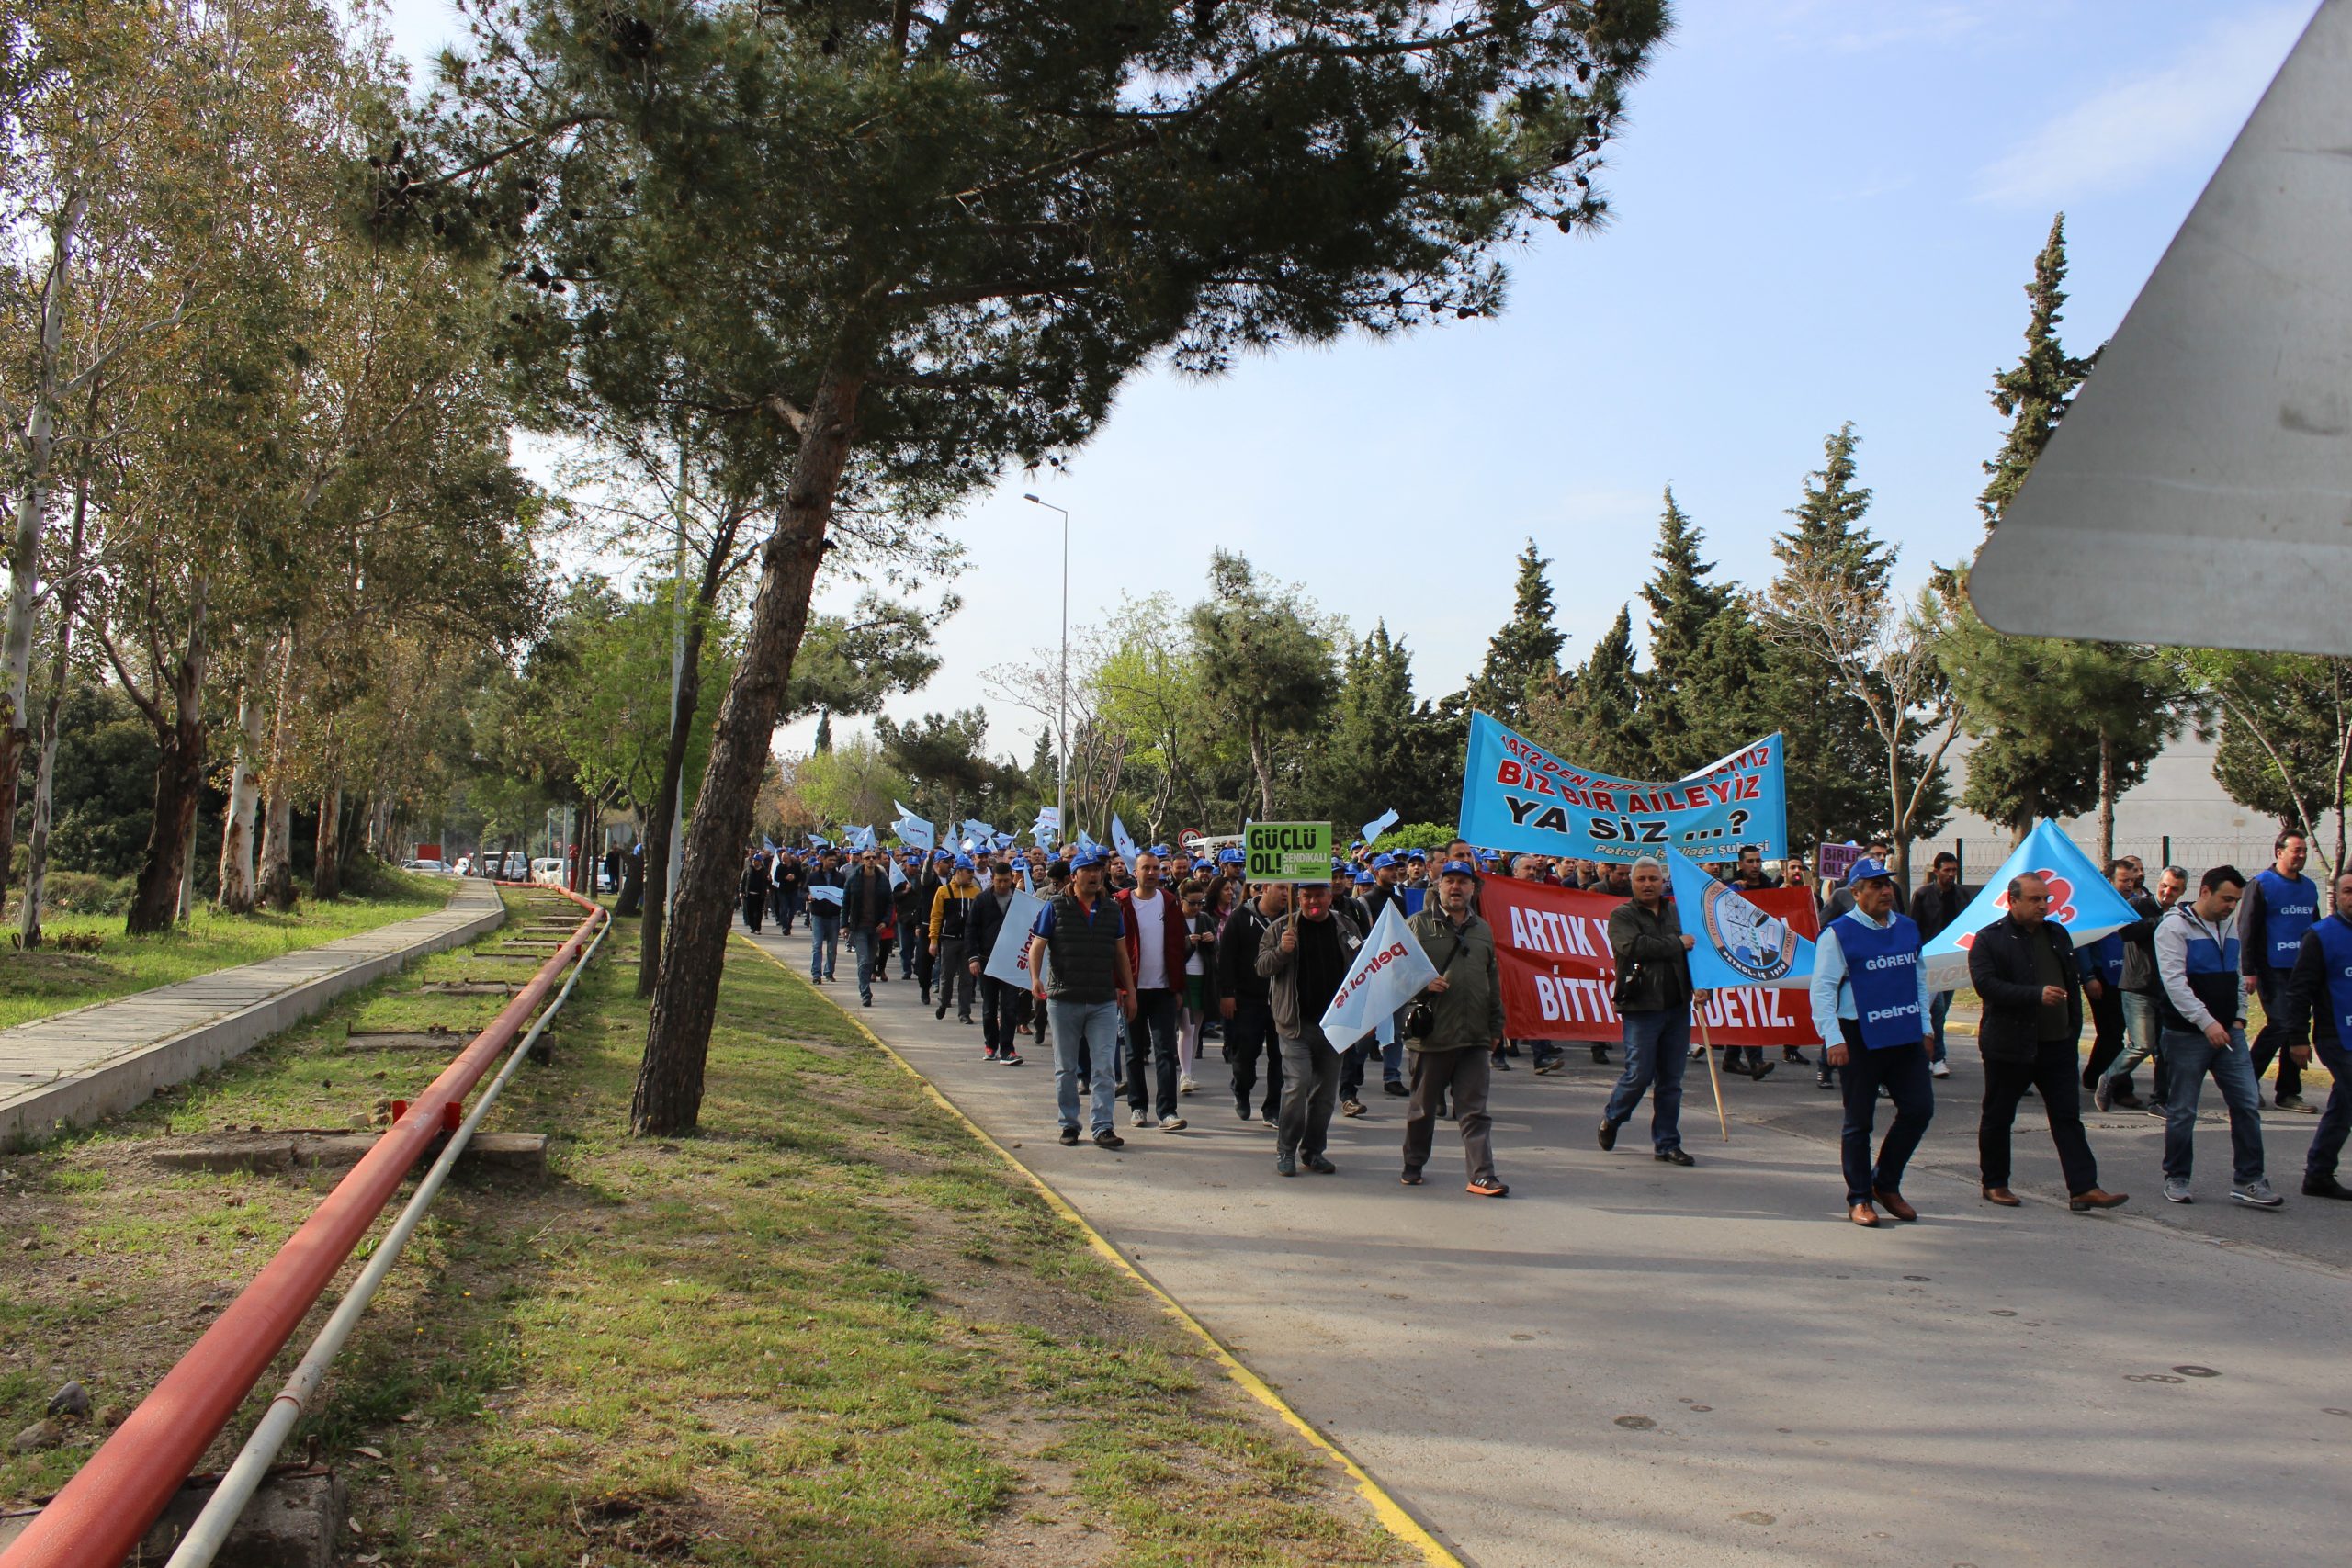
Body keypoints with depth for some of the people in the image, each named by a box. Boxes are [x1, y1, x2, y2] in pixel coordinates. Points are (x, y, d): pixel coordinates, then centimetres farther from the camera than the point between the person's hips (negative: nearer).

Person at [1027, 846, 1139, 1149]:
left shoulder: (1110, 910, 9)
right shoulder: (1056, 907, -2)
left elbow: (1121, 953, 16)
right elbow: (1037, 945, -3)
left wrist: (1130, 992, 15)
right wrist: (1035, 978, -19)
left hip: (1104, 1002, 2)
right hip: (1064, 1000, -2)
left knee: (1103, 1068, -3)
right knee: (1066, 1068, 8)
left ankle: (1103, 1127, -1)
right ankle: (1069, 1125, 19)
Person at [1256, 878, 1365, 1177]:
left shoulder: (1346, 928, 9)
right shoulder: (1281, 928, 1)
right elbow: (1262, 966, -1)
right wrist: (1281, 950, -21)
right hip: (1297, 1022, -3)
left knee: (1326, 1090, 9)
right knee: (1297, 1085, -12)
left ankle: (1313, 1150, 21)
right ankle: (1286, 1151, 1)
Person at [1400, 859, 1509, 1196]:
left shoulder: (1482, 930, 16)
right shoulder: (1418, 925, 1)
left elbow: (1493, 982, 21)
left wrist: (1495, 1026, 18)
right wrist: (1422, 983, -19)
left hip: (1474, 1036, 3)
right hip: (1430, 1033, -3)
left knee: (1475, 1110, 0)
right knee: (1422, 1106, 10)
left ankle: (1482, 1175, 0)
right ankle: (1413, 1165, 26)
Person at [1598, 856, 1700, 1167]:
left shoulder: (1676, 914, 17)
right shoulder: (1622, 916, 0)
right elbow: (1634, 946, -18)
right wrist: (1676, 944, -10)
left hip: (1677, 1007, 5)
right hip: (1641, 1008, -5)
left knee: (1671, 1080, 7)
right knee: (1639, 1074, -5)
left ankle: (1667, 1144, 15)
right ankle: (1611, 1119, 22)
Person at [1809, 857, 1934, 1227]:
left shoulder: (1908, 929, 11)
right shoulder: (1838, 934, -8)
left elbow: (1919, 980, 21)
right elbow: (1823, 989, -11)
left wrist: (1925, 1027, 16)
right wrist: (1833, 1038, -18)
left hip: (1906, 1037, 6)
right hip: (1860, 1038, -5)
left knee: (1919, 1109, 4)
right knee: (1859, 1121, 3)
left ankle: (1886, 1183, 22)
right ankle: (1859, 1199, 14)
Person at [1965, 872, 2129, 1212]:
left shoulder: (2058, 934, 13)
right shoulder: (1989, 939, -7)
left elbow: (2073, 980, 19)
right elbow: (1986, 983, -20)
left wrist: (2074, 1028, 11)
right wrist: (2037, 995, -26)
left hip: (2057, 1044, 5)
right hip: (2009, 1045, -5)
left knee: (2068, 1117, 1)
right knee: (1998, 1117, 7)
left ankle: (2083, 1189, -1)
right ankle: (1994, 1183, 20)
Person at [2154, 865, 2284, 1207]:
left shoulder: (2230, 927, 12)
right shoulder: (2174, 927, -11)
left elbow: (2236, 976, 20)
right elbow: (2174, 982, -19)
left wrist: (2238, 1018, 7)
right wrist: (2207, 1022, -26)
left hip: (2228, 1034, 6)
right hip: (2186, 1035, -6)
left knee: (2247, 1104, 1)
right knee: (2181, 1111, 3)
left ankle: (2247, 1180, 9)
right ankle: (2176, 1179, 16)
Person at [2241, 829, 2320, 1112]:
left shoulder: (2309, 887, 14)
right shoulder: (2261, 885, -6)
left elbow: (2316, 928, 23)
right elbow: (2246, 929, -9)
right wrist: (2249, 971, -15)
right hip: (2272, 970, -7)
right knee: (2280, 1024, -12)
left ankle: (2288, 1092, 13)